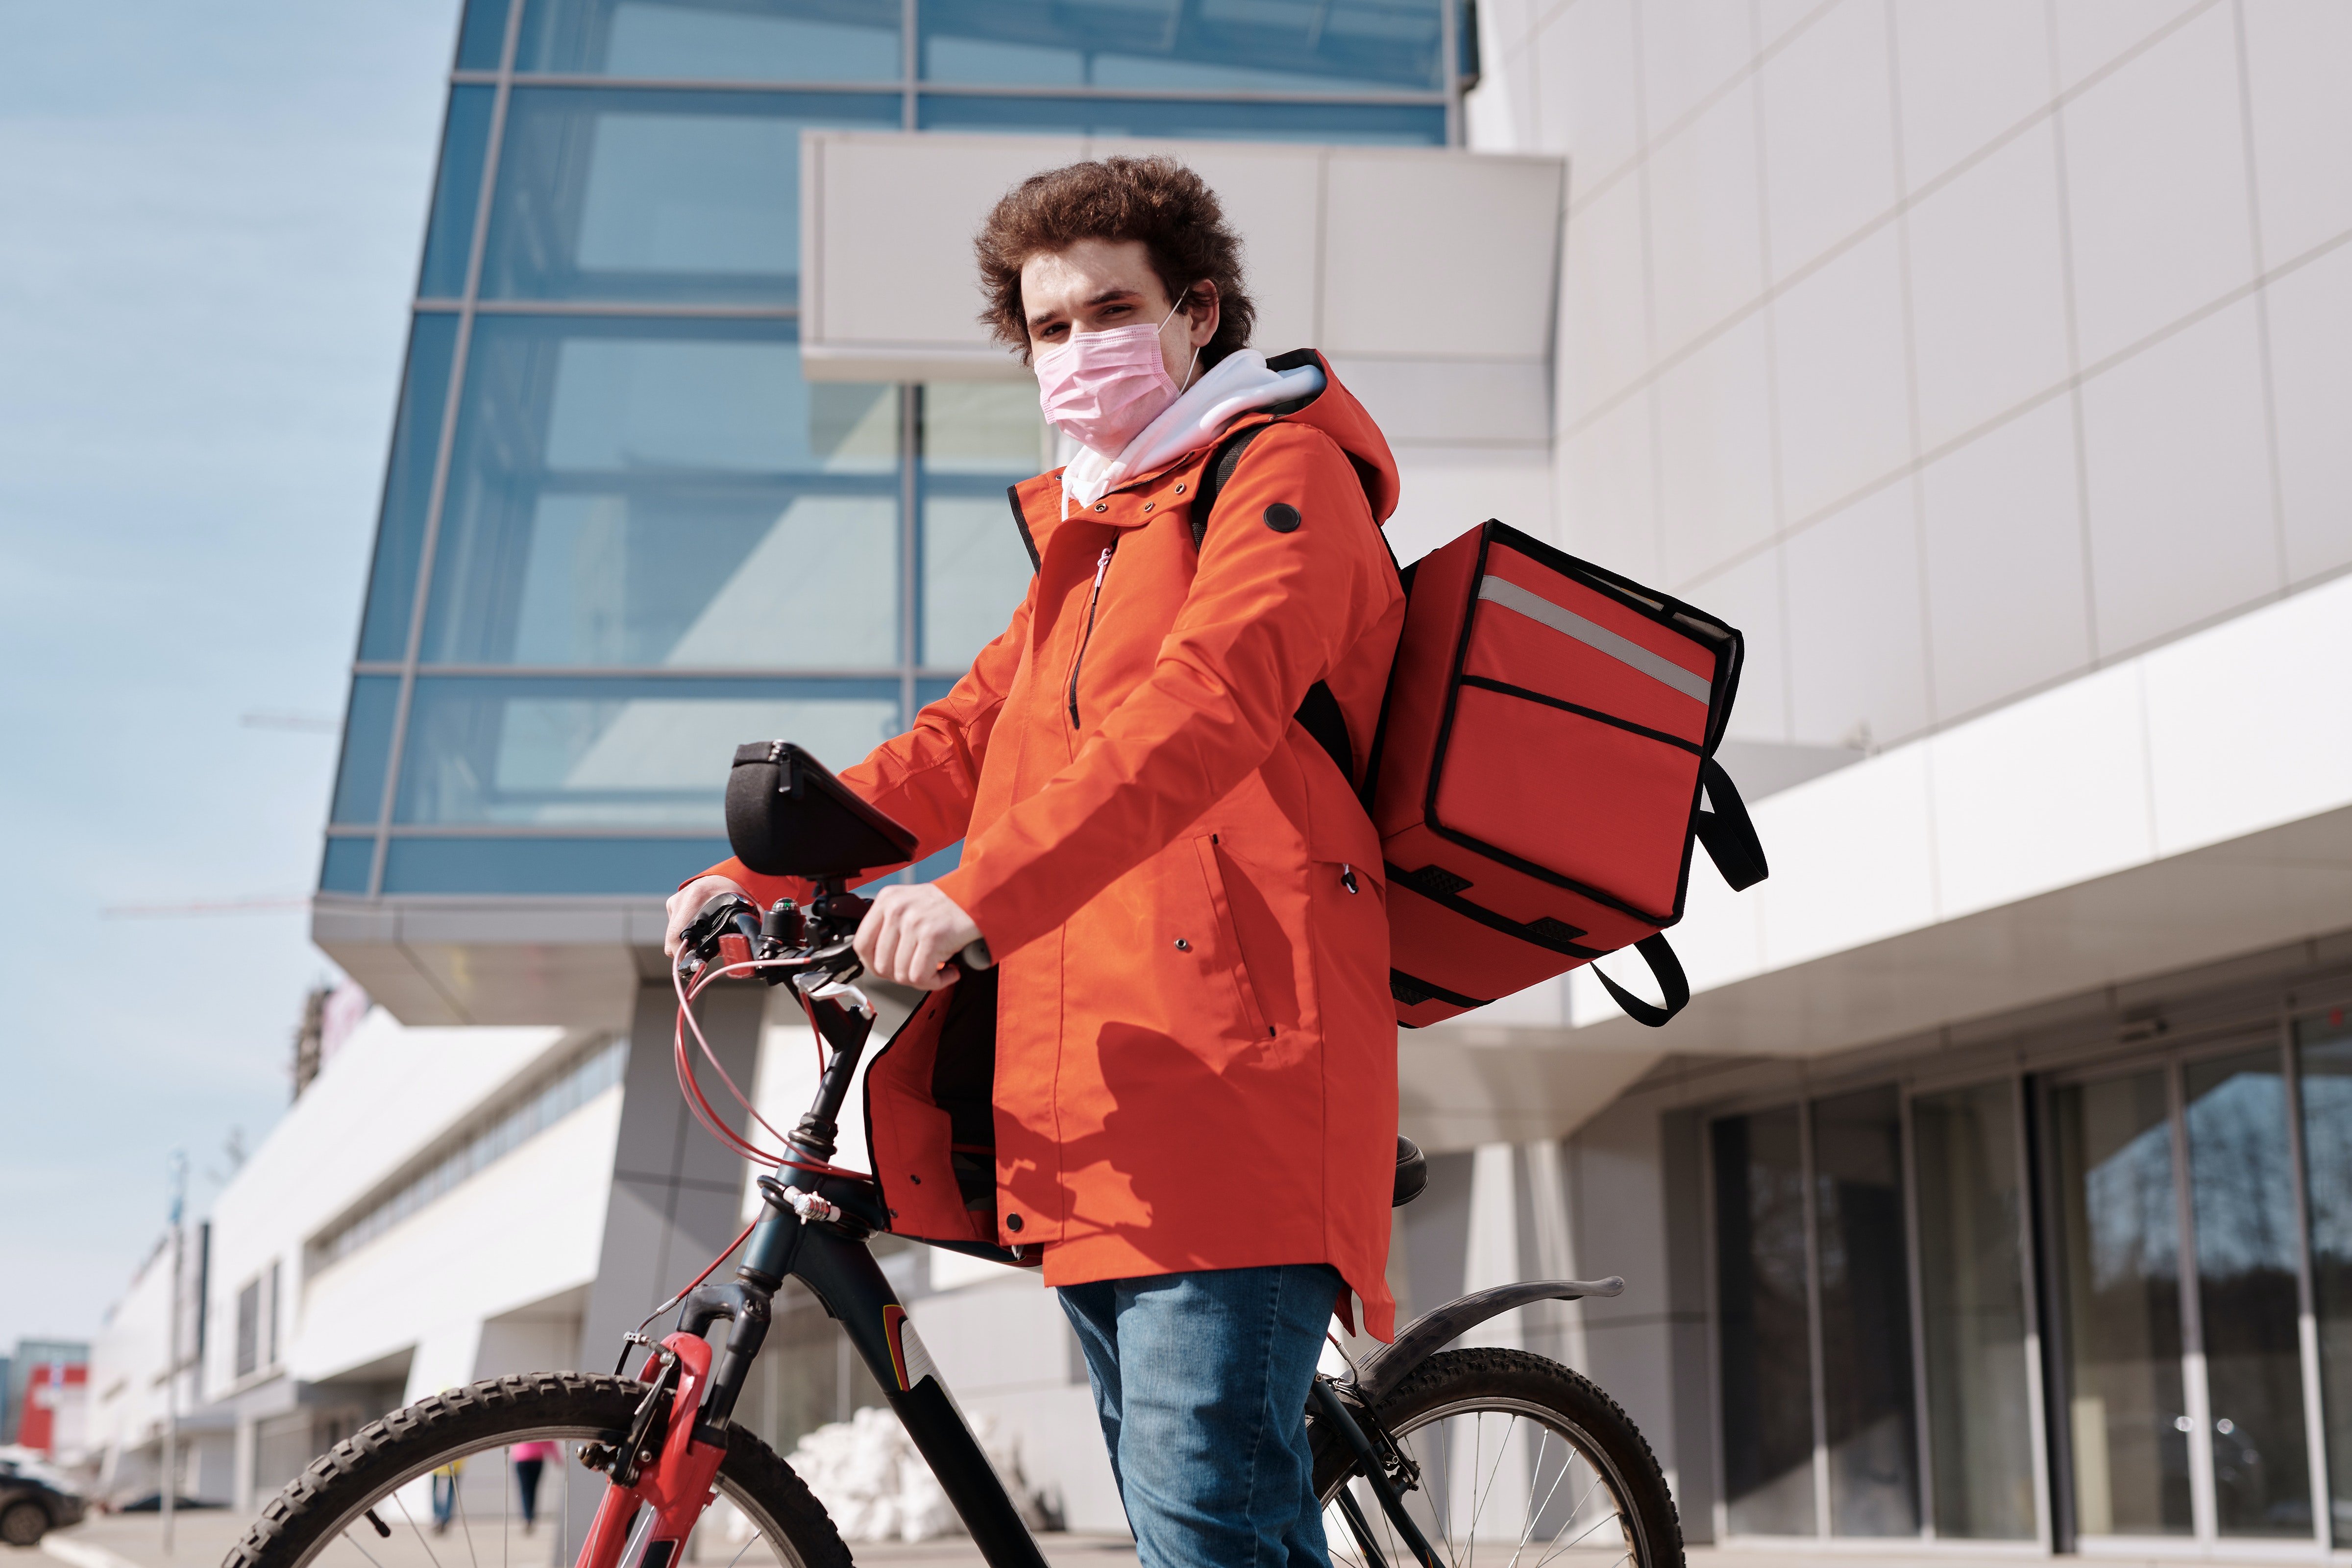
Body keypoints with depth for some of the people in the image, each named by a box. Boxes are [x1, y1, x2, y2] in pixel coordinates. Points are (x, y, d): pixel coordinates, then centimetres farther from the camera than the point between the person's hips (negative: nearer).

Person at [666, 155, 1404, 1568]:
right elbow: (967, 741, 26)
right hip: (1093, 1103, 9)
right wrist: (766, 868, 12)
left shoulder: (1283, 473, -2)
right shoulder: (1085, 534, 28)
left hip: (1230, 1074, -9)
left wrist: (977, 895, -31)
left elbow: (1199, 711, -20)